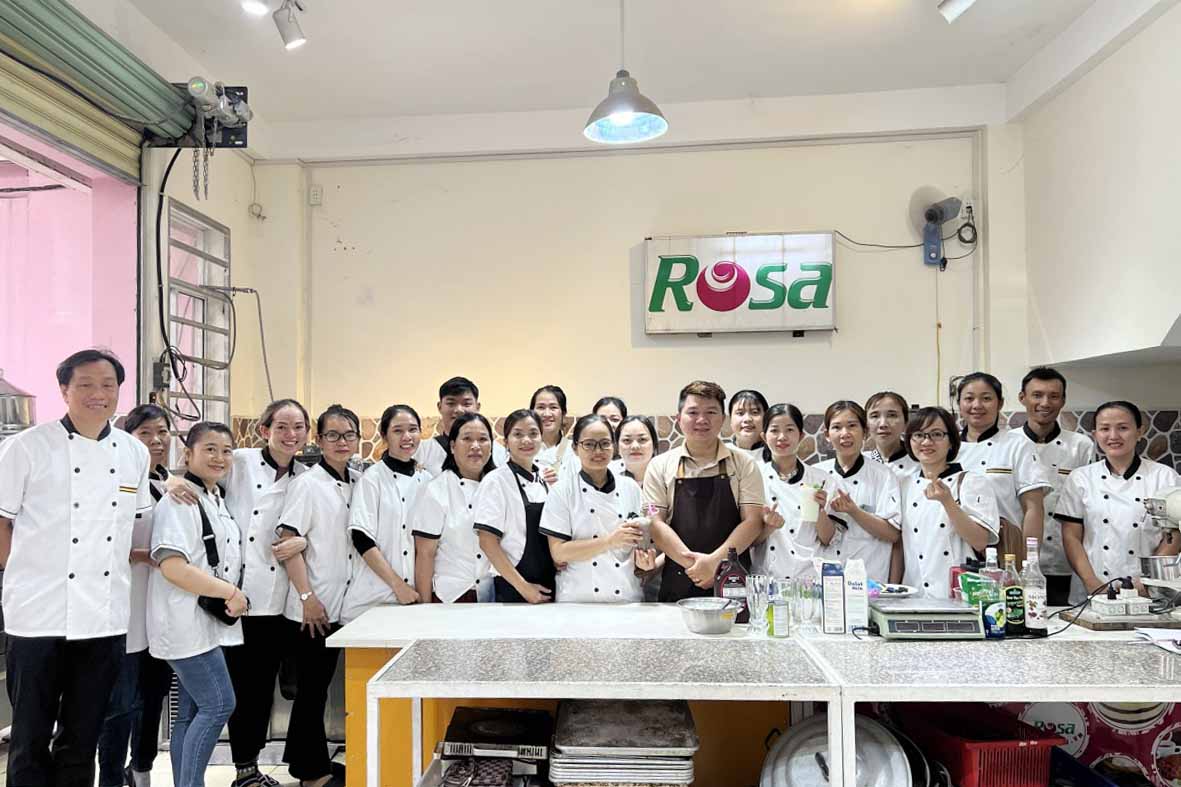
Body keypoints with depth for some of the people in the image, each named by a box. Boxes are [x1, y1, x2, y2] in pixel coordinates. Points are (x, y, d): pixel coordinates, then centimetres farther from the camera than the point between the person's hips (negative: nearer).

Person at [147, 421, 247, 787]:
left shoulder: (217, 500, 14)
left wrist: (233, 597, 8)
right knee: (219, 705, -10)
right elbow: (172, 566, -22)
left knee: (190, 712, 12)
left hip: (209, 622, 9)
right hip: (187, 622, -9)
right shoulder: (179, 502, -13)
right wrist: (230, 592, -19)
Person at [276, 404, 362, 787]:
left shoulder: (359, 483, 7)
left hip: (342, 604, 6)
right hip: (312, 607, -6)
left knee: (319, 685, 16)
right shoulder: (307, 483, -10)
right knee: (312, 688, 5)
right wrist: (307, 597, -16)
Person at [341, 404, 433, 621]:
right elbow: (361, 538, -11)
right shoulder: (372, 478, -5)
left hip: (415, 597, 4)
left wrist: (426, 593, 3)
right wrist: (398, 585, -14)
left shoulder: (426, 480, 8)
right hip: (375, 598, -4)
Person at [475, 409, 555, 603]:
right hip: (512, 590, -5)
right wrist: (523, 587, -15)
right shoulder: (496, 481, -9)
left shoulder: (544, 481, 7)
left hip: (548, 589, 5)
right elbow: (487, 542, -14)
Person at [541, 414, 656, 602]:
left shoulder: (631, 488, 6)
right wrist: (610, 541, -16)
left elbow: (638, 543, 13)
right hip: (578, 598, -3)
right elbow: (558, 552, -8)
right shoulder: (563, 491, -2)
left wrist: (643, 561, -8)